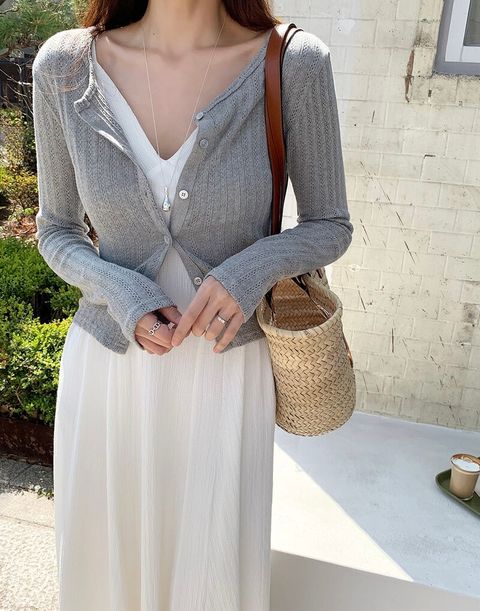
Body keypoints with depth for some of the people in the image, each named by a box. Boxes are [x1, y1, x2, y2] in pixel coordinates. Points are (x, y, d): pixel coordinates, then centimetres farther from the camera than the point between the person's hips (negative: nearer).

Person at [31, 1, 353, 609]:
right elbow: (56, 230, 3)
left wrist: (251, 268, -22)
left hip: (225, 368, -1)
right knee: (104, 562, 19)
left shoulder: (295, 64, -11)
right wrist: (119, 293, -16)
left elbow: (330, 227, -2)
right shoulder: (64, 65, -6)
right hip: (108, 363, 2)